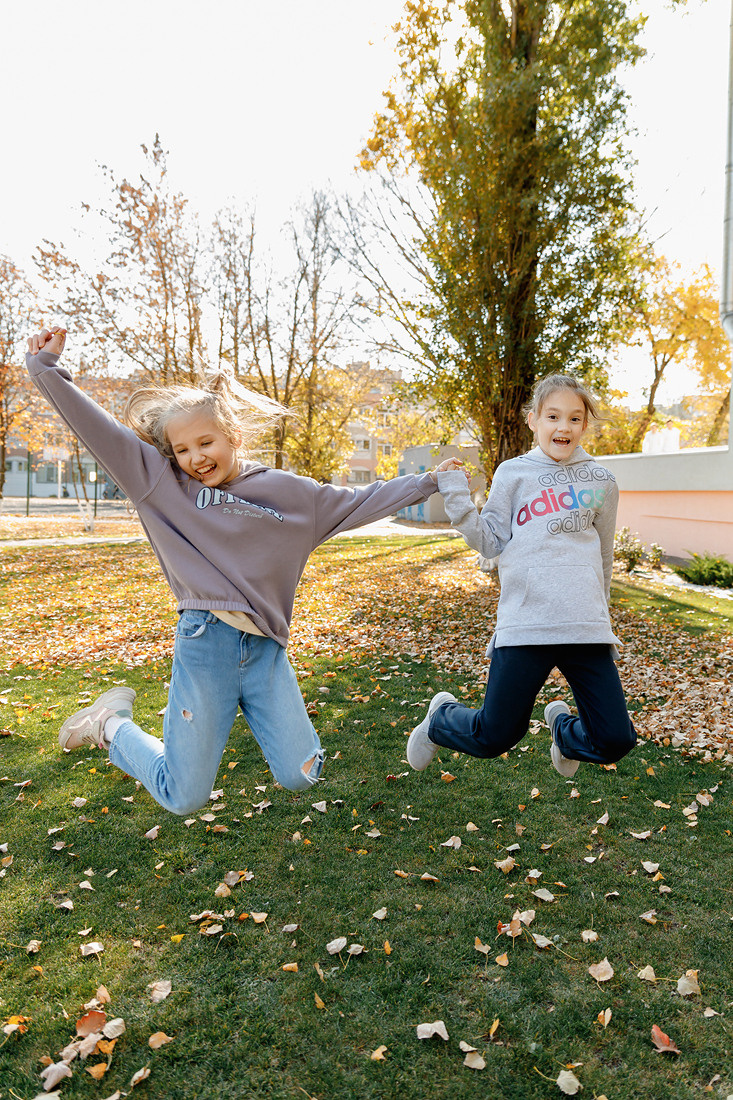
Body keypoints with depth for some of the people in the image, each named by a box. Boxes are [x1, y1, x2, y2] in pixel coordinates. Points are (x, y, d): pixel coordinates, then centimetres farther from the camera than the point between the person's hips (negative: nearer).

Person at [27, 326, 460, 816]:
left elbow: (361, 502, 11)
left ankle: (248, 709, 32)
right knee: (185, 799, 5)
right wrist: (47, 366, 0)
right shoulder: (162, 481, 3)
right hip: (204, 645, -2)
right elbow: (97, 428, 2)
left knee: (301, 778, 5)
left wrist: (428, 482, 13)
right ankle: (113, 723, 31)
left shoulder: (288, 491, 5)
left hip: (266, 649, 2)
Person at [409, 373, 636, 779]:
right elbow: (491, 543, 3)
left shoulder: (601, 481, 12)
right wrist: (457, 501, -9)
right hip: (524, 625, -2)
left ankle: (562, 725, 34)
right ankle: (441, 717, 35)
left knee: (615, 741, 0)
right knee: (493, 738, 1)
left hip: (587, 627, 3)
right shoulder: (513, 474, 5)